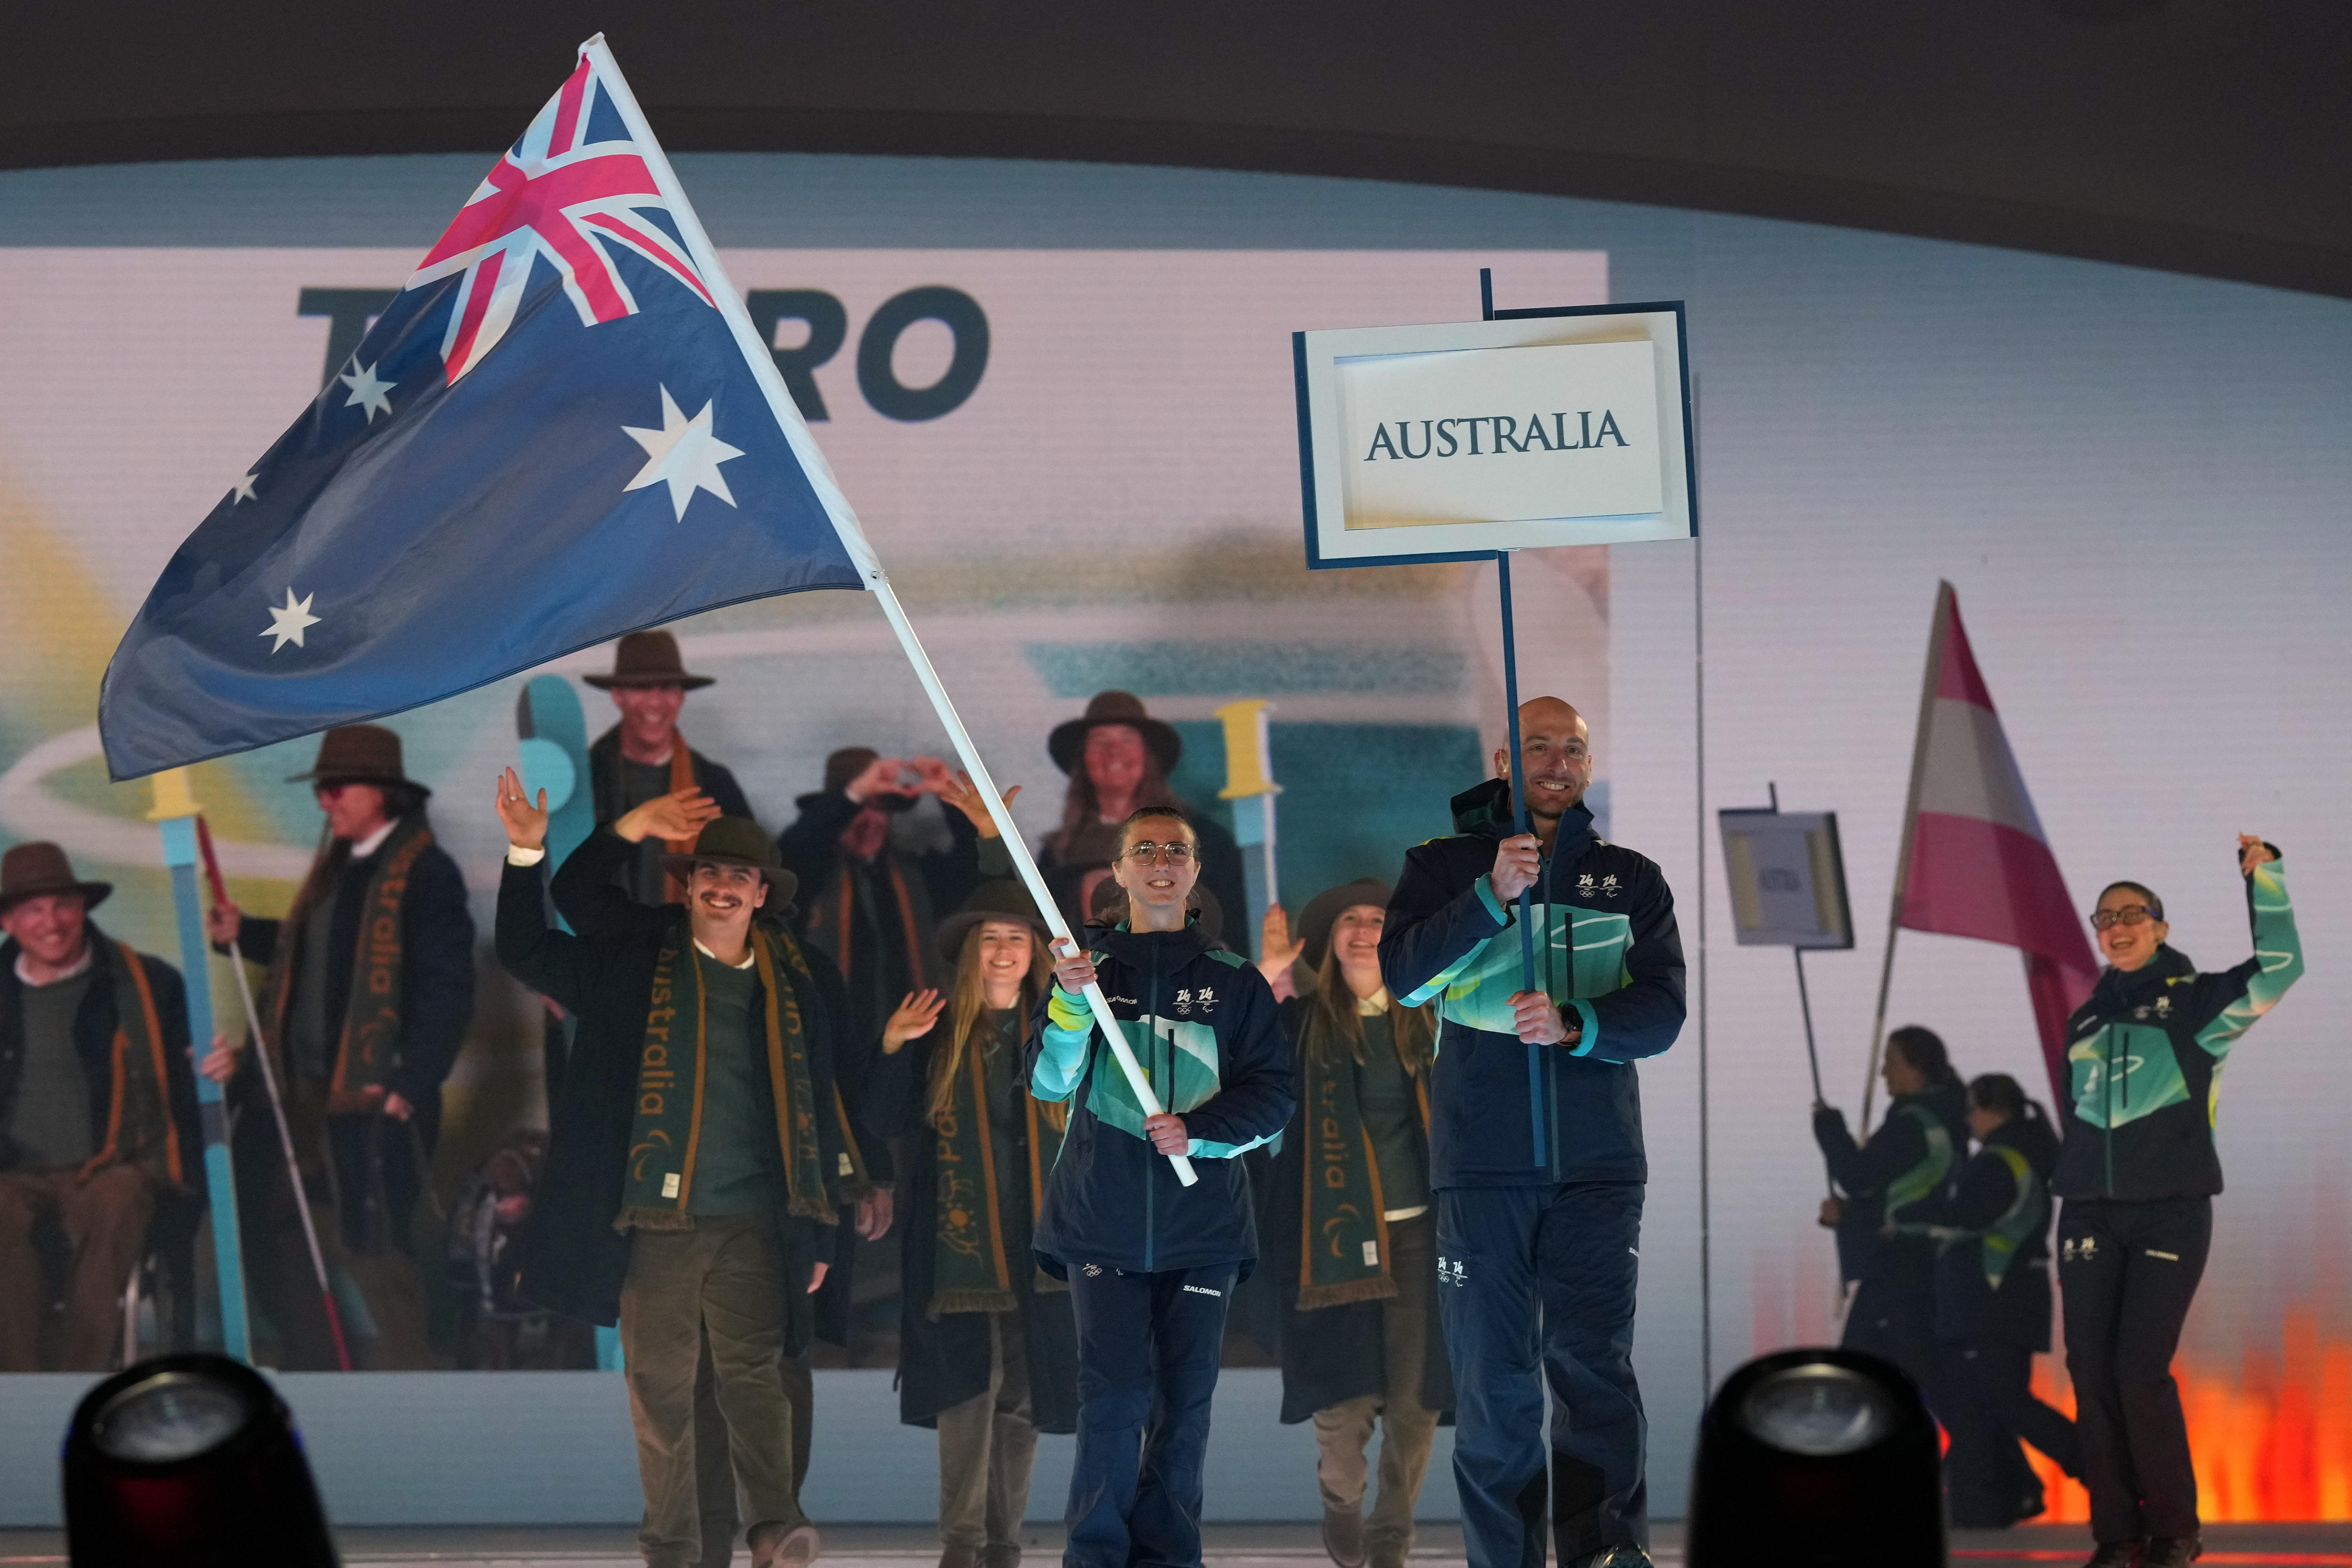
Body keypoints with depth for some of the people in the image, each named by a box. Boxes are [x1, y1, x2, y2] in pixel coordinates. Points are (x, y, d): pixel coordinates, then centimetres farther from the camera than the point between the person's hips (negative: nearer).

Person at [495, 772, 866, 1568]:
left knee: (754, 1374, -10)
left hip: (752, 1224, 0)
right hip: (656, 1222, 0)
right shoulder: (634, 965, 8)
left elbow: (818, 1110, 11)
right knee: (660, 1390, 2)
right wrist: (526, 851, -5)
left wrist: (818, 1234, 10)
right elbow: (527, 948, 7)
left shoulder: (797, 985, 9)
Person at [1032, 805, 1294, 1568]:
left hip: (1202, 1222, 1)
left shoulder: (1235, 980, 7)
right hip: (1102, 1220, -1)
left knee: (1184, 1401, 3)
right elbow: (1049, 1082, -2)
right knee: (1114, 1390, -9)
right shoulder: (1085, 963, 8)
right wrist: (1072, 1003, -18)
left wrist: (1199, 1131, -11)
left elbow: (1273, 1092, 5)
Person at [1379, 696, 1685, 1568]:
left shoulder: (1630, 879, 13)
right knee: (1493, 1383, 1)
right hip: (1481, 1166, 0)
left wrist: (1573, 1026, -16)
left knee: (1593, 1364, -13)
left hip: (1598, 1164, 0)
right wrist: (1493, 896, -18)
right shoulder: (1445, 865, 11)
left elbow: (1663, 1012, 3)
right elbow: (1402, 974, -6)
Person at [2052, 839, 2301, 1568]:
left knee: (2142, 1372, -13)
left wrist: (2262, 874, -16)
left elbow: (2279, 968, -14)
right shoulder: (2086, 1020, 16)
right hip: (2089, 1214, 5)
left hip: (2171, 1211, -5)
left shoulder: (2195, 1000, 2)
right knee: (2091, 1372, -2)